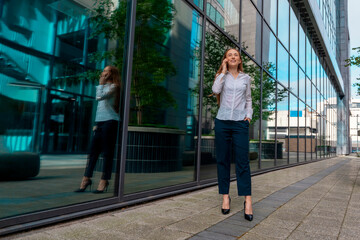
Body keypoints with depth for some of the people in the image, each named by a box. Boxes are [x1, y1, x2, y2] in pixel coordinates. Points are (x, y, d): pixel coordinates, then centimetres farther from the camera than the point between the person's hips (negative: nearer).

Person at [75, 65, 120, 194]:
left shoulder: (113, 86, -1)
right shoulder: (104, 87, 26)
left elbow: (99, 97, -18)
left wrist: (100, 84, -2)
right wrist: (97, 123, 19)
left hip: (110, 122, -8)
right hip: (100, 122, 8)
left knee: (107, 153, -5)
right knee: (93, 151, 4)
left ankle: (104, 181, 0)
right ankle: (86, 179, 8)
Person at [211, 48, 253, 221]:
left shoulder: (246, 78, 15)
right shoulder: (222, 76, 11)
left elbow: (248, 100, 20)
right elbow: (215, 90, -10)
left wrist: (249, 115, 4)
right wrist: (223, 71, -2)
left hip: (240, 123, 0)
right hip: (222, 121, 0)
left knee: (242, 161, -5)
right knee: (222, 160, 3)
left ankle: (247, 200, -2)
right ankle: (225, 196, 12)